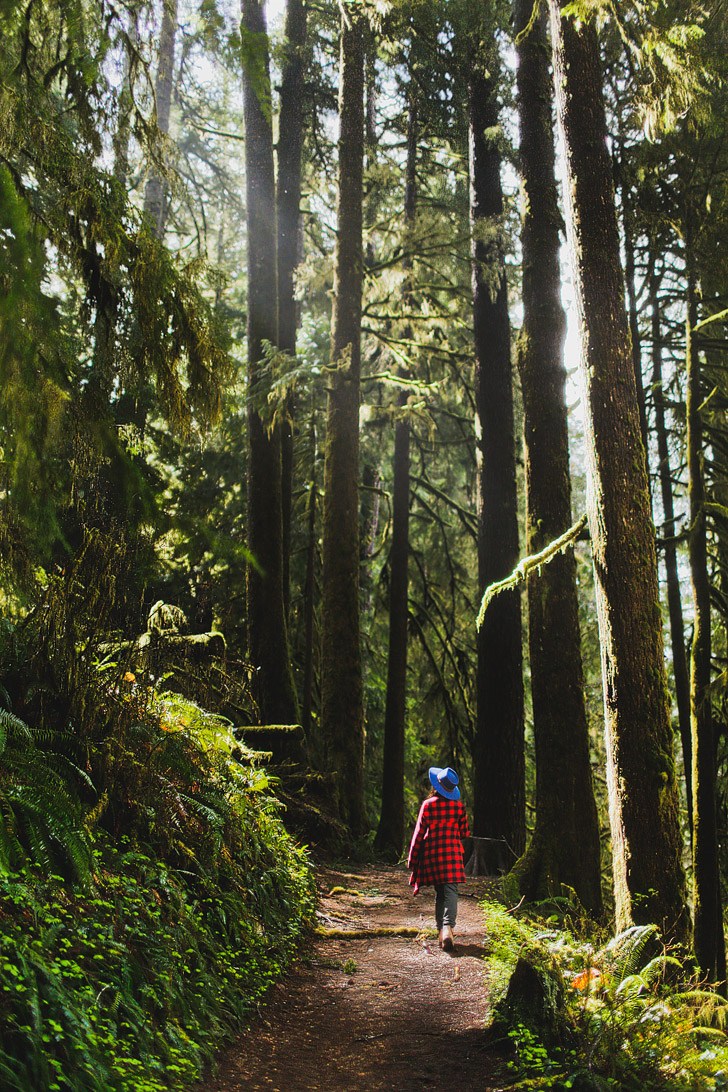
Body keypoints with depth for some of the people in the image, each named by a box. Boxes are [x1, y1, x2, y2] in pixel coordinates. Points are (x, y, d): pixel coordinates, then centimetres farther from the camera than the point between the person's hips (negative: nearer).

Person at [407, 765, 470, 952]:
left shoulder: (428, 805, -5)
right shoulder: (459, 805, 0)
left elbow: (419, 832, -3)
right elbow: (464, 832, 7)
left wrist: (412, 860, 4)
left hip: (431, 853, 1)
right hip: (452, 852, 0)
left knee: (439, 892, 13)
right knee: (450, 890, -6)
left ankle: (441, 930, 16)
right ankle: (448, 926, -26)